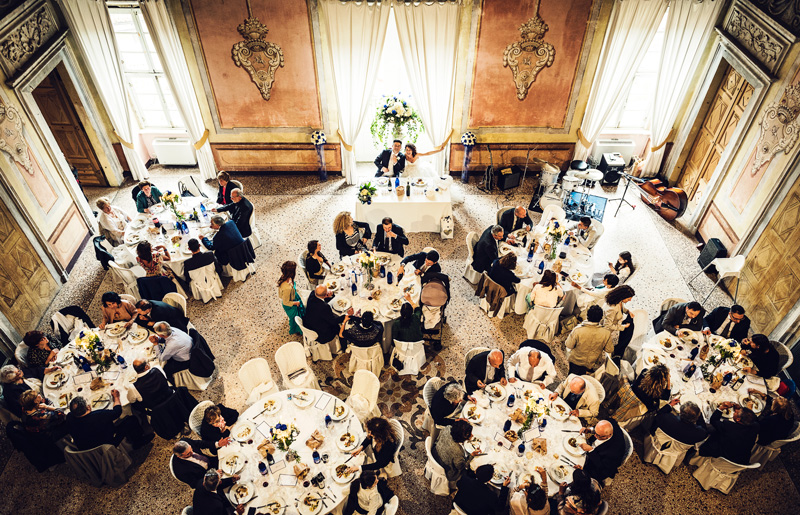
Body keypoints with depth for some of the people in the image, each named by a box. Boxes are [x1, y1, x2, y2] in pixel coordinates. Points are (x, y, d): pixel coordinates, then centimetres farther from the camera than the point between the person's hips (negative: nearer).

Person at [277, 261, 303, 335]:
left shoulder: (285, 277, -24)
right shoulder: (287, 288, -47)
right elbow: (286, 302, -30)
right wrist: (296, 303, -16)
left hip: (293, 298, 8)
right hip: (290, 306, -8)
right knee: (294, 317, 23)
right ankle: (294, 330, 57)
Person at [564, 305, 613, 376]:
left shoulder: (577, 331, -30)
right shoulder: (606, 333, -25)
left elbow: (569, 346, -15)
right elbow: (610, 350, -9)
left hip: (576, 362, -1)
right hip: (593, 366, 1)